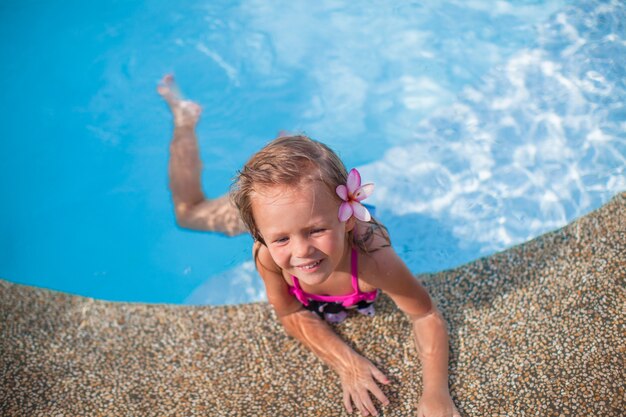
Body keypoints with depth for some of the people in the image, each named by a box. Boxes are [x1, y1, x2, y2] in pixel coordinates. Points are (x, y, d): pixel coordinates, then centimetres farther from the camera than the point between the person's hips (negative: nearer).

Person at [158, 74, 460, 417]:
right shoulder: (267, 253, -45)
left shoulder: (373, 258, -50)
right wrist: (346, 363, -40)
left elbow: (426, 316, -34)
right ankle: (184, 117, 41)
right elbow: (290, 313, -27)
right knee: (188, 212, 26)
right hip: (273, 207, 0)